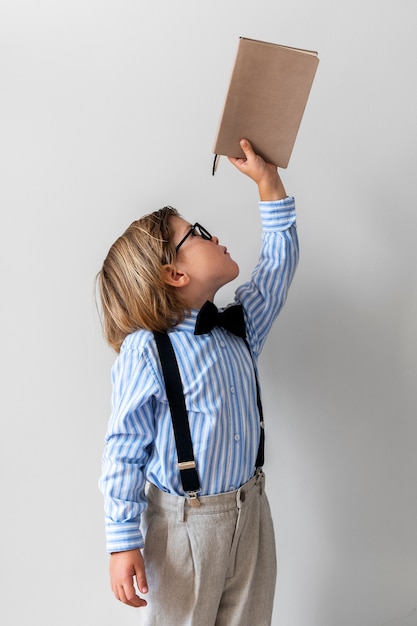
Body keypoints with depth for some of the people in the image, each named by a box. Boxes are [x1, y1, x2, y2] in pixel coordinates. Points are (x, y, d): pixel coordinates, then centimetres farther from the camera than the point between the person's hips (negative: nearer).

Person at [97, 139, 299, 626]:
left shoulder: (238, 329, 3)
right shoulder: (145, 352, -17)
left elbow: (278, 265, 12)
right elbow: (124, 453, -15)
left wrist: (268, 181, 10)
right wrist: (123, 544, -15)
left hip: (250, 514, 6)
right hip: (185, 526, -6)